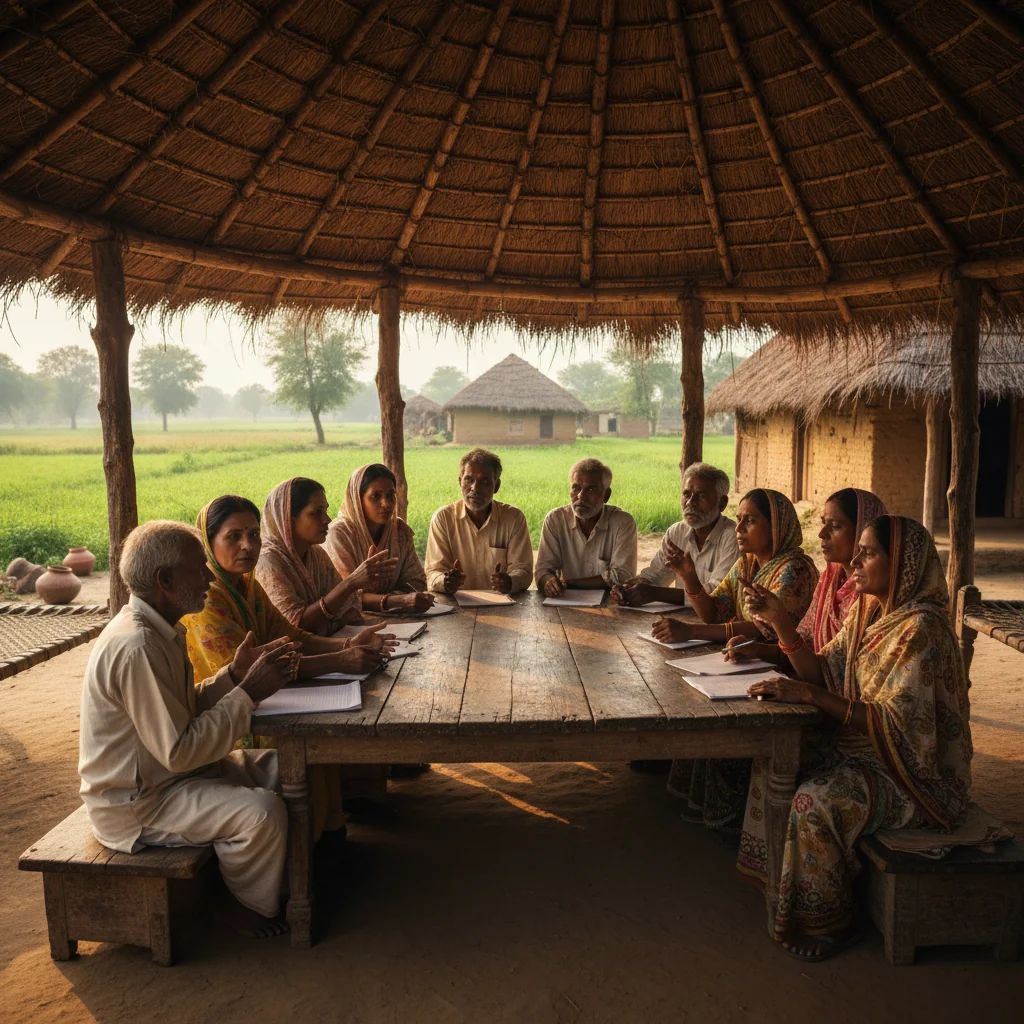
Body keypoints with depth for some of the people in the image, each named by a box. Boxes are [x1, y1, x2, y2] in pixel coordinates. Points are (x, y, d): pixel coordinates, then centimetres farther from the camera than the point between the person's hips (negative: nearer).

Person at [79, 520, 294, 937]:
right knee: (262, 811, -25)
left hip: (163, 773, 10)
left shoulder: (156, 628, 4)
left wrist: (233, 674, -4)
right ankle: (252, 909, 3)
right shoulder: (137, 647, -29)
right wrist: (249, 693, -24)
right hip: (134, 804, -10)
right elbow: (180, 751, -29)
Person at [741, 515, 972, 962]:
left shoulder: (920, 627, -22)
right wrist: (780, 620, -10)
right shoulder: (868, 612, 5)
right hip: (866, 751, 9)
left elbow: (896, 723, -27)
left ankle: (824, 924, -6)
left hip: (917, 772, -9)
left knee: (816, 800, -27)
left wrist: (808, 694, -30)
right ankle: (782, 884, 13)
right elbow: (823, 672, 2)